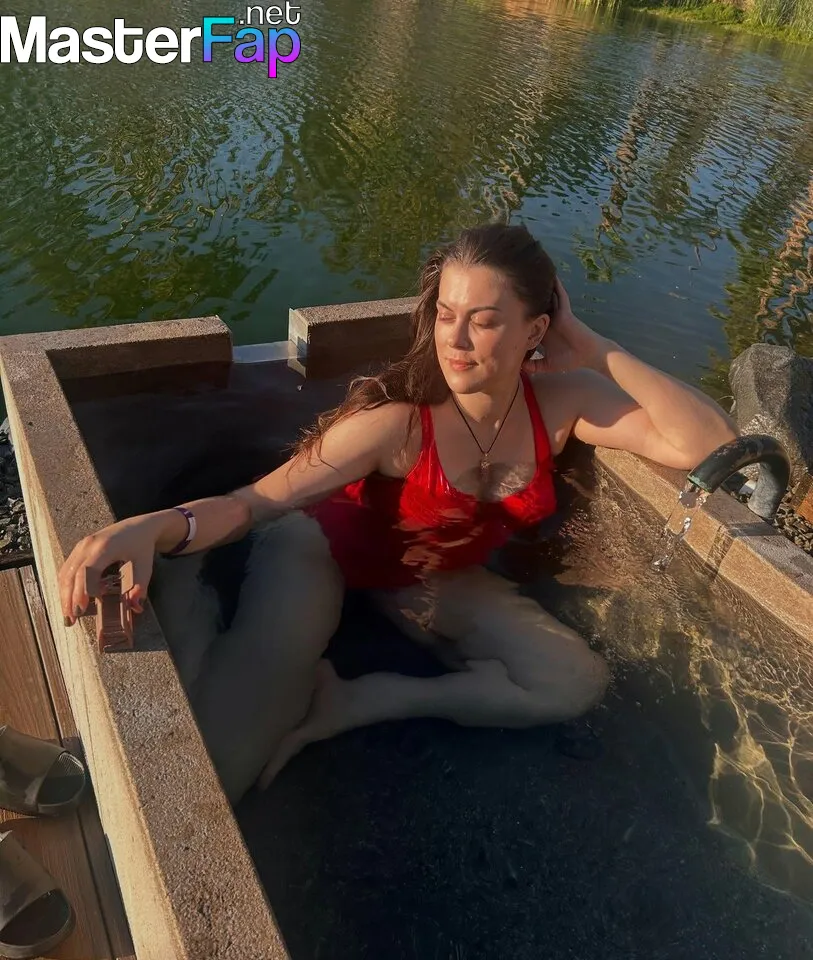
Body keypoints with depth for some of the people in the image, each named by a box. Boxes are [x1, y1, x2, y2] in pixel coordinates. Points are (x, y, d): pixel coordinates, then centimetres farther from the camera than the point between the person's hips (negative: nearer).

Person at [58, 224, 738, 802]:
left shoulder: (561, 401, -16)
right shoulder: (399, 419, -31)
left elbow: (710, 442, -21)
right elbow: (257, 501, -32)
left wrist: (593, 348, -27)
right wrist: (161, 528, -52)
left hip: (429, 576, 6)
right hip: (323, 548, -5)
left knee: (578, 683, -12)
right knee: (211, 771, -21)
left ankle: (355, 703, -10)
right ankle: (184, 590, 5)